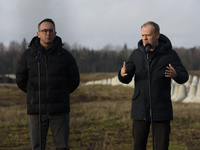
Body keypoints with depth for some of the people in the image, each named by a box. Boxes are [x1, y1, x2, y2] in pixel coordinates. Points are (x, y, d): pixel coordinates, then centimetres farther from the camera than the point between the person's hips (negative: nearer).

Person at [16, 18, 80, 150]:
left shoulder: (65, 55, 1)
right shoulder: (28, 55, 1)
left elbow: (74, 80, 12)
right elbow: (21, 80, 12)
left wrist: (60, 94, 11)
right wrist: (37, 94, 12)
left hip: (60, 110, 0)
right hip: (36, 110, 0)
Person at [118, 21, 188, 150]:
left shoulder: (170, 54, -4)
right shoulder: (137, 54, 3)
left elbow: (183, 77, -6)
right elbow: (126, 79, 3)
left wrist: (175, 74, -31)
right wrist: (122, 73, -22)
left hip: (162, 108, -2)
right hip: (141, 108, 2)